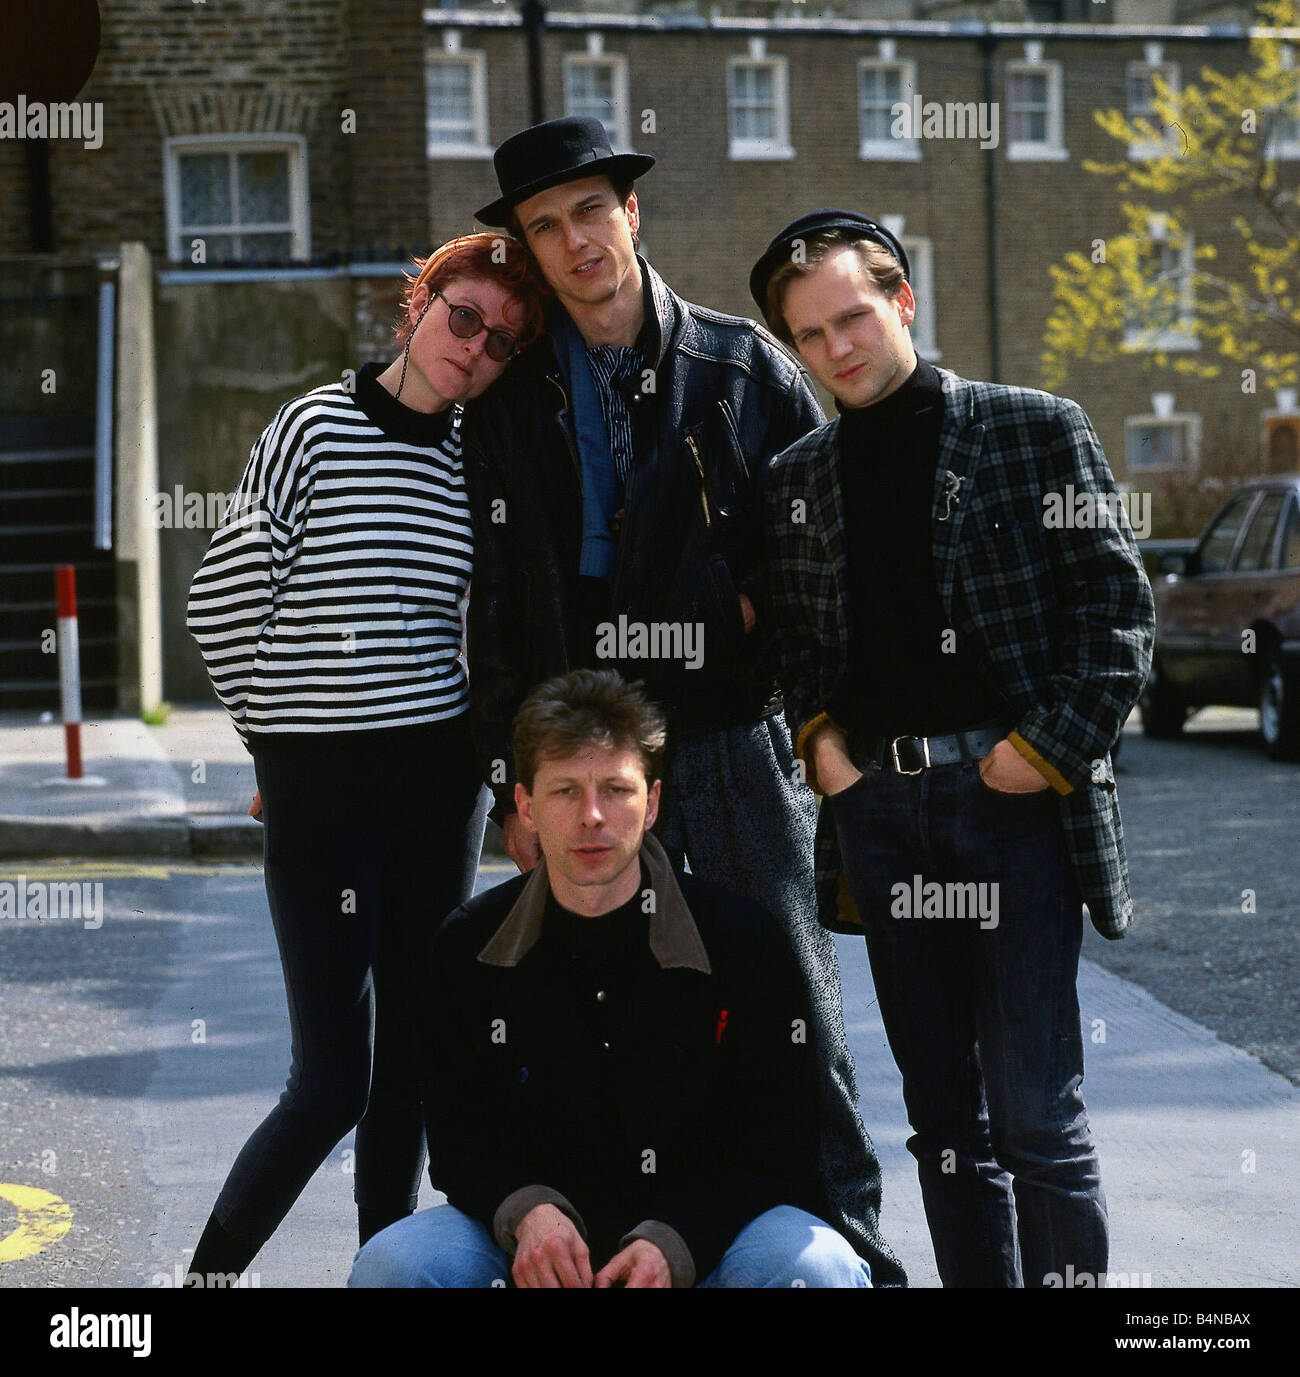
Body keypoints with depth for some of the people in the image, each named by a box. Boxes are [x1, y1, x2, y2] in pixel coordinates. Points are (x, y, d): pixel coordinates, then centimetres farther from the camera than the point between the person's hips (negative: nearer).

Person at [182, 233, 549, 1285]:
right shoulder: (318, 426, -8)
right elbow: (220, 603, -5)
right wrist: (286, 731, 5)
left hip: (441, 778, 5)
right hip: (321, 785, -5)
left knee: (415, 1051, 10)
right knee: (334, 1080, -6)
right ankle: (211, 1269, 13)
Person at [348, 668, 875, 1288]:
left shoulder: (744, 940, -6)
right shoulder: (467, 949, 0)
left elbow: (775, 1150, -6)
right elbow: (458, 1142, 4)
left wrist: (671, 1243, -24)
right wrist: (524, 1212, -19)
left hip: (698, 1240, -1)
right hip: (534, 1246, 1)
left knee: (817, 1266, -32)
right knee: (389, 1265, -27)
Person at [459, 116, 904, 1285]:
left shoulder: (746, 367, 3)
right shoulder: (513, 401, 8)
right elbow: (496, 603, 8)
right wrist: (515, 781, 4)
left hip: (737, 742, -1)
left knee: (796, 1014, 1)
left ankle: (850, 1249, 11)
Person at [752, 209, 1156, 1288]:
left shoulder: (1035, 429, 1)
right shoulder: (801, 477, 13)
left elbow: (1118, 601, -2)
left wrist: (1049, 748, -9)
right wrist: (822, 740, 5)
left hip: (1012, 793, -4)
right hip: (878, 803, 5)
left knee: (1036, 1115, -6)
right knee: (944, 1118, 9)